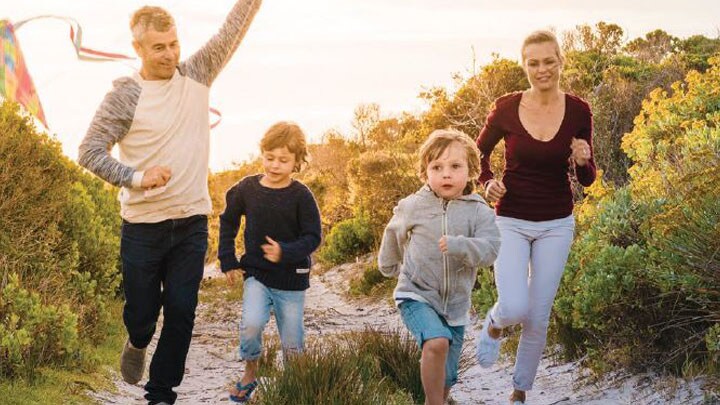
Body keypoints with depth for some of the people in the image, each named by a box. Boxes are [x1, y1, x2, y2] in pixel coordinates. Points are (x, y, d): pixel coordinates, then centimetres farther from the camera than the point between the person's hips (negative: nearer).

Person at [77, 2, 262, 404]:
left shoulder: (197, 76, 3)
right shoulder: (126, 95, -9)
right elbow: (90, 151, -12)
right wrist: (137, 178, -24)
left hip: (192, 224, 3)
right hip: (143, 227, -3)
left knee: (182, 314, 2)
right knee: (141, 312, 9)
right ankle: (138, 344, 44)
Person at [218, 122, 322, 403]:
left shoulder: (301, 196, -10)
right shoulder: (247, 188, -3)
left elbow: (313, 237, -9)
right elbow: (228, 222, 11)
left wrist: (285, 252, -26)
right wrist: (228, 261, 7)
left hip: (292, 278, -1)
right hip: (256, 274, 1)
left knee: (292, 343, 5)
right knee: (252, 324, -22)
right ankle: (250, 373, 3)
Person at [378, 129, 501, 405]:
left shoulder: (479, 212, -5)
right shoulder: (412, 207, -3)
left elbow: (489, 250, -19)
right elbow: (394, 234, 17)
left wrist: (458, 246, -36)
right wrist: (389, 266, 31)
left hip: (456, 304, 2)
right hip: (416, 296, -2)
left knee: (446, 379, 9)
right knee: (437, 342, -30)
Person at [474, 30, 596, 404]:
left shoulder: (578, 111, -6)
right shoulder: (506, 108, -9)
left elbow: (587, 180, 2)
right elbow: (479, 153, 8)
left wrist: (583, 162, -20)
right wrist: (488, 182, -11)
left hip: (556, 226, 1)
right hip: (511, 222, -1)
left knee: (538, 317, 7)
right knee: (514, 308, -18)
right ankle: (494, 325, 20)